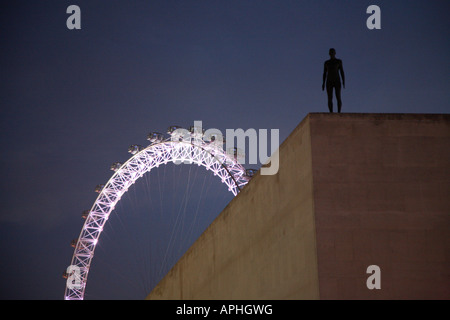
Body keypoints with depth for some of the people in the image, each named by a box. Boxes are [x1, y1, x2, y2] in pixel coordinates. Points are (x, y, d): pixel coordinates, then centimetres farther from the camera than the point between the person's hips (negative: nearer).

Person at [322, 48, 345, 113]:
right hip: (329, 82, 2)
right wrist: (323, 83, 3)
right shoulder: (326, 63, 11)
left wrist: (343, 81, -7)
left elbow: (342, 72, 2)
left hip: (337, 81, -2)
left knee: (338, 98, -14)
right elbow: (324, 74, 12)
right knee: (330, 99, -6)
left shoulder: (339, 61, 5)